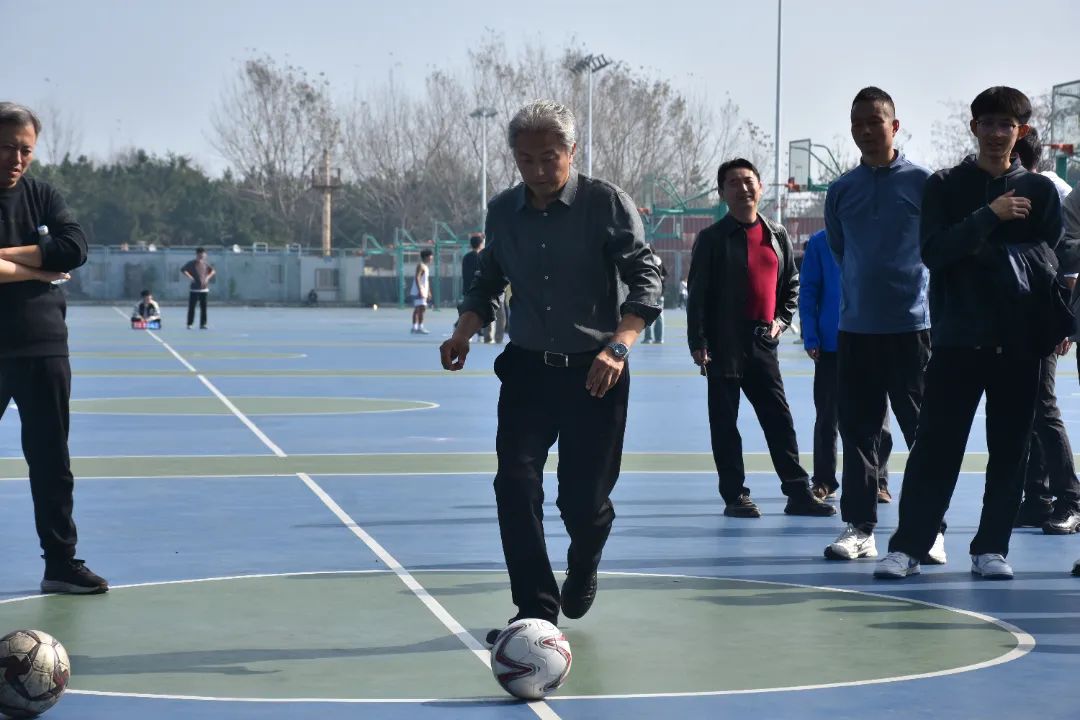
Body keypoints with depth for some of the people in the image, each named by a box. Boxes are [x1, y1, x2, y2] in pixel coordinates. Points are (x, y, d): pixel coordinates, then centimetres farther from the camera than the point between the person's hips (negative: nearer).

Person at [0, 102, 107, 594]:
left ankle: (61, 563, 14)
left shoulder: (43, 197, 7)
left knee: (52, 461, 8)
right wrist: (41, 269, -12)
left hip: (44, 348, 3)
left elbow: (75, 248, -9)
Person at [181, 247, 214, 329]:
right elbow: (183, 270, -8)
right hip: (194, 289, -4)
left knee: (203, 307, 3)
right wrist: (189, 277, -17)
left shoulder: (206, 264, 9)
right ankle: (189, 324, 3)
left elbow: (213, 271, 21)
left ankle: (202, 324, 9)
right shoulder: (191, 263, -3)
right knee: (191, 307, -3)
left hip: (204, 289, 4)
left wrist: (208, 277, 5)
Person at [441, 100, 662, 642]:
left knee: (584, 497, 1)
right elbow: (488, 284, 17)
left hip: (594, 373, -3)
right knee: (514, 483, -13)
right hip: (527, 368, 3)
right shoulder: (502, 212, 5)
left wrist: (619, 344, -29)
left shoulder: (608, 204, -9)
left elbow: (644, 278, -14)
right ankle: (537, 610, -5)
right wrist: (465, 331, -3)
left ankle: (582, 571, 36)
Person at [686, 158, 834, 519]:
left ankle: (798, 493, 7)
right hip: (723, 344, -4)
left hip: (763, 341, 4)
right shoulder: (712, 238, -3)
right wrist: (697, 343, -11)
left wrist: (781, 319, 8)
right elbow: (697, 294, -5)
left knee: (779, 419, 4)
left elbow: (791, 283, 22)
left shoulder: (777, 236, 10)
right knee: (724, 422, 1)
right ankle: (735, 496, 7)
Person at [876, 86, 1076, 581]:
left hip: (1019, 340, 1)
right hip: (959, 336, -1)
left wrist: (979, 253, -9)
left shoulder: (1040, 191, 8)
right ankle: (907, 546, -1)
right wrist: (988, 217, -15)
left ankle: (992, 548, 10)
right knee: (936, 445, -3)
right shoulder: (945, 186, 5)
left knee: (1009, 449, 3)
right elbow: (933, 252, -7)